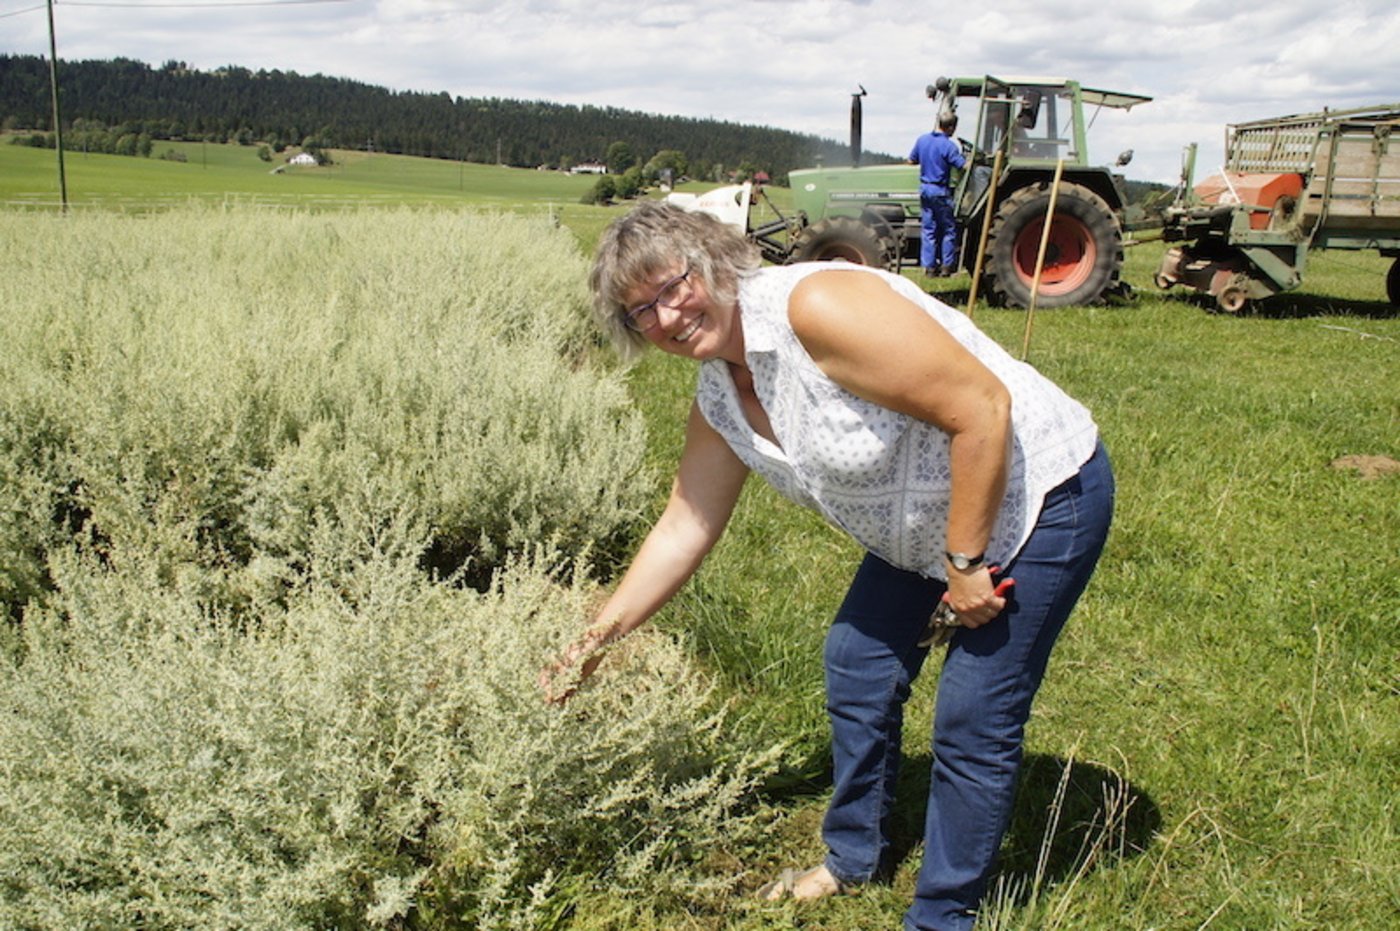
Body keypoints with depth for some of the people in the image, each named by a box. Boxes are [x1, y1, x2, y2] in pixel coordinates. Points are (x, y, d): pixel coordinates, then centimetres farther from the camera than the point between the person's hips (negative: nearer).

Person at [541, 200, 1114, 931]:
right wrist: (598, 637, 8)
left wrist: (966, 560, -22)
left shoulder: (816, 308, -29)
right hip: (924, 524, 9)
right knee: (856, 667, 14)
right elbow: (685, 527, 7)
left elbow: (982, 409, -29)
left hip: (1038, 494, -8)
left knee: (973, 720, -4)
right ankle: (853, 859, 36)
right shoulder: (718, 403, -2)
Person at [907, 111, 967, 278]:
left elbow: (911, 160, 13)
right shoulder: (949, 146, -16)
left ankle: (929, 266, 9)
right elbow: (964, 166, -19)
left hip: (924, 189, 6)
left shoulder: (922, 139, 3)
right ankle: (947, 265, 10)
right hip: (941, 191, -6)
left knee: (929, 229, 10)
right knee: (948, 229, 7)